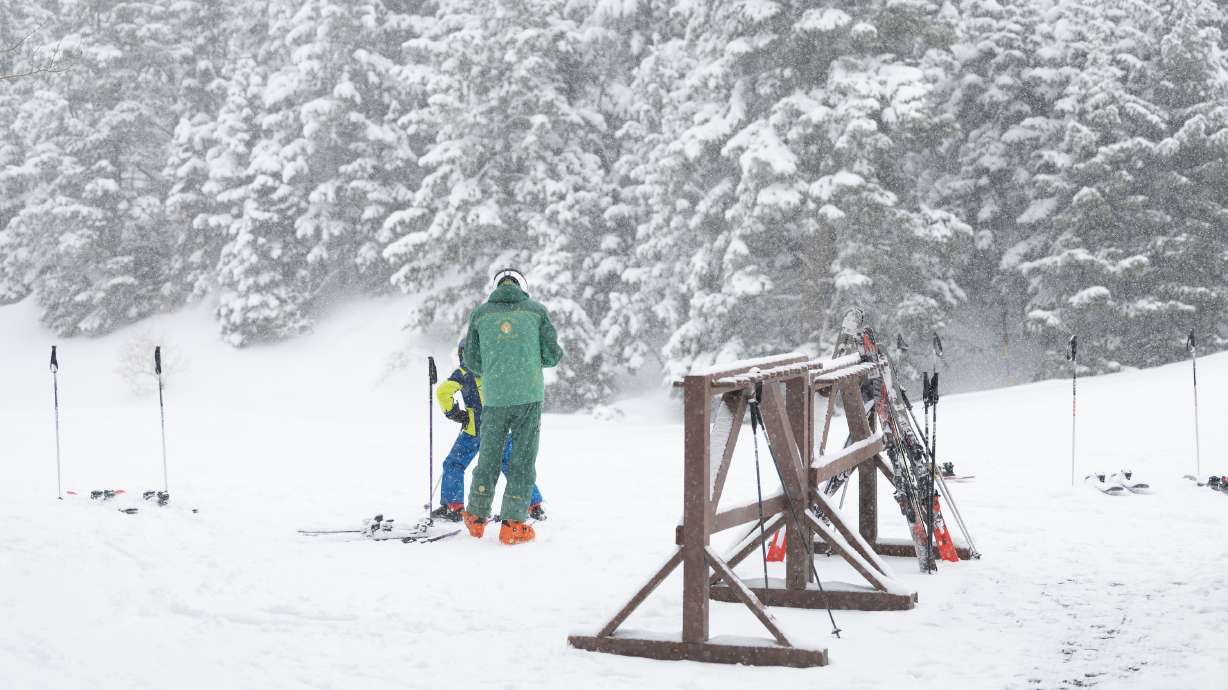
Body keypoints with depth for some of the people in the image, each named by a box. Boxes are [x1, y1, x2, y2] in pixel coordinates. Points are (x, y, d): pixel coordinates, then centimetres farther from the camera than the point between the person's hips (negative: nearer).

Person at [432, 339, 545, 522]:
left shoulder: (463, 373, 0)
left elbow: (443, 392, -11)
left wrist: (453, 413, 0)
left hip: (475, 428, -4)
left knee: (454, 464, 9)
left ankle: (453, 506, 2)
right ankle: (535, 506, 9)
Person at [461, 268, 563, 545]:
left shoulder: (480, 314, 7)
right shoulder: (536, 311, 4)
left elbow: (471, 361, 9)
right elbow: (553, 355, 2)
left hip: (494, 397, 2)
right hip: (530, 396, -1)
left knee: (488, 457, 15)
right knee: (523, 460, 5)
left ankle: (476, 517, 23)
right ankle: (513, 524, 3)